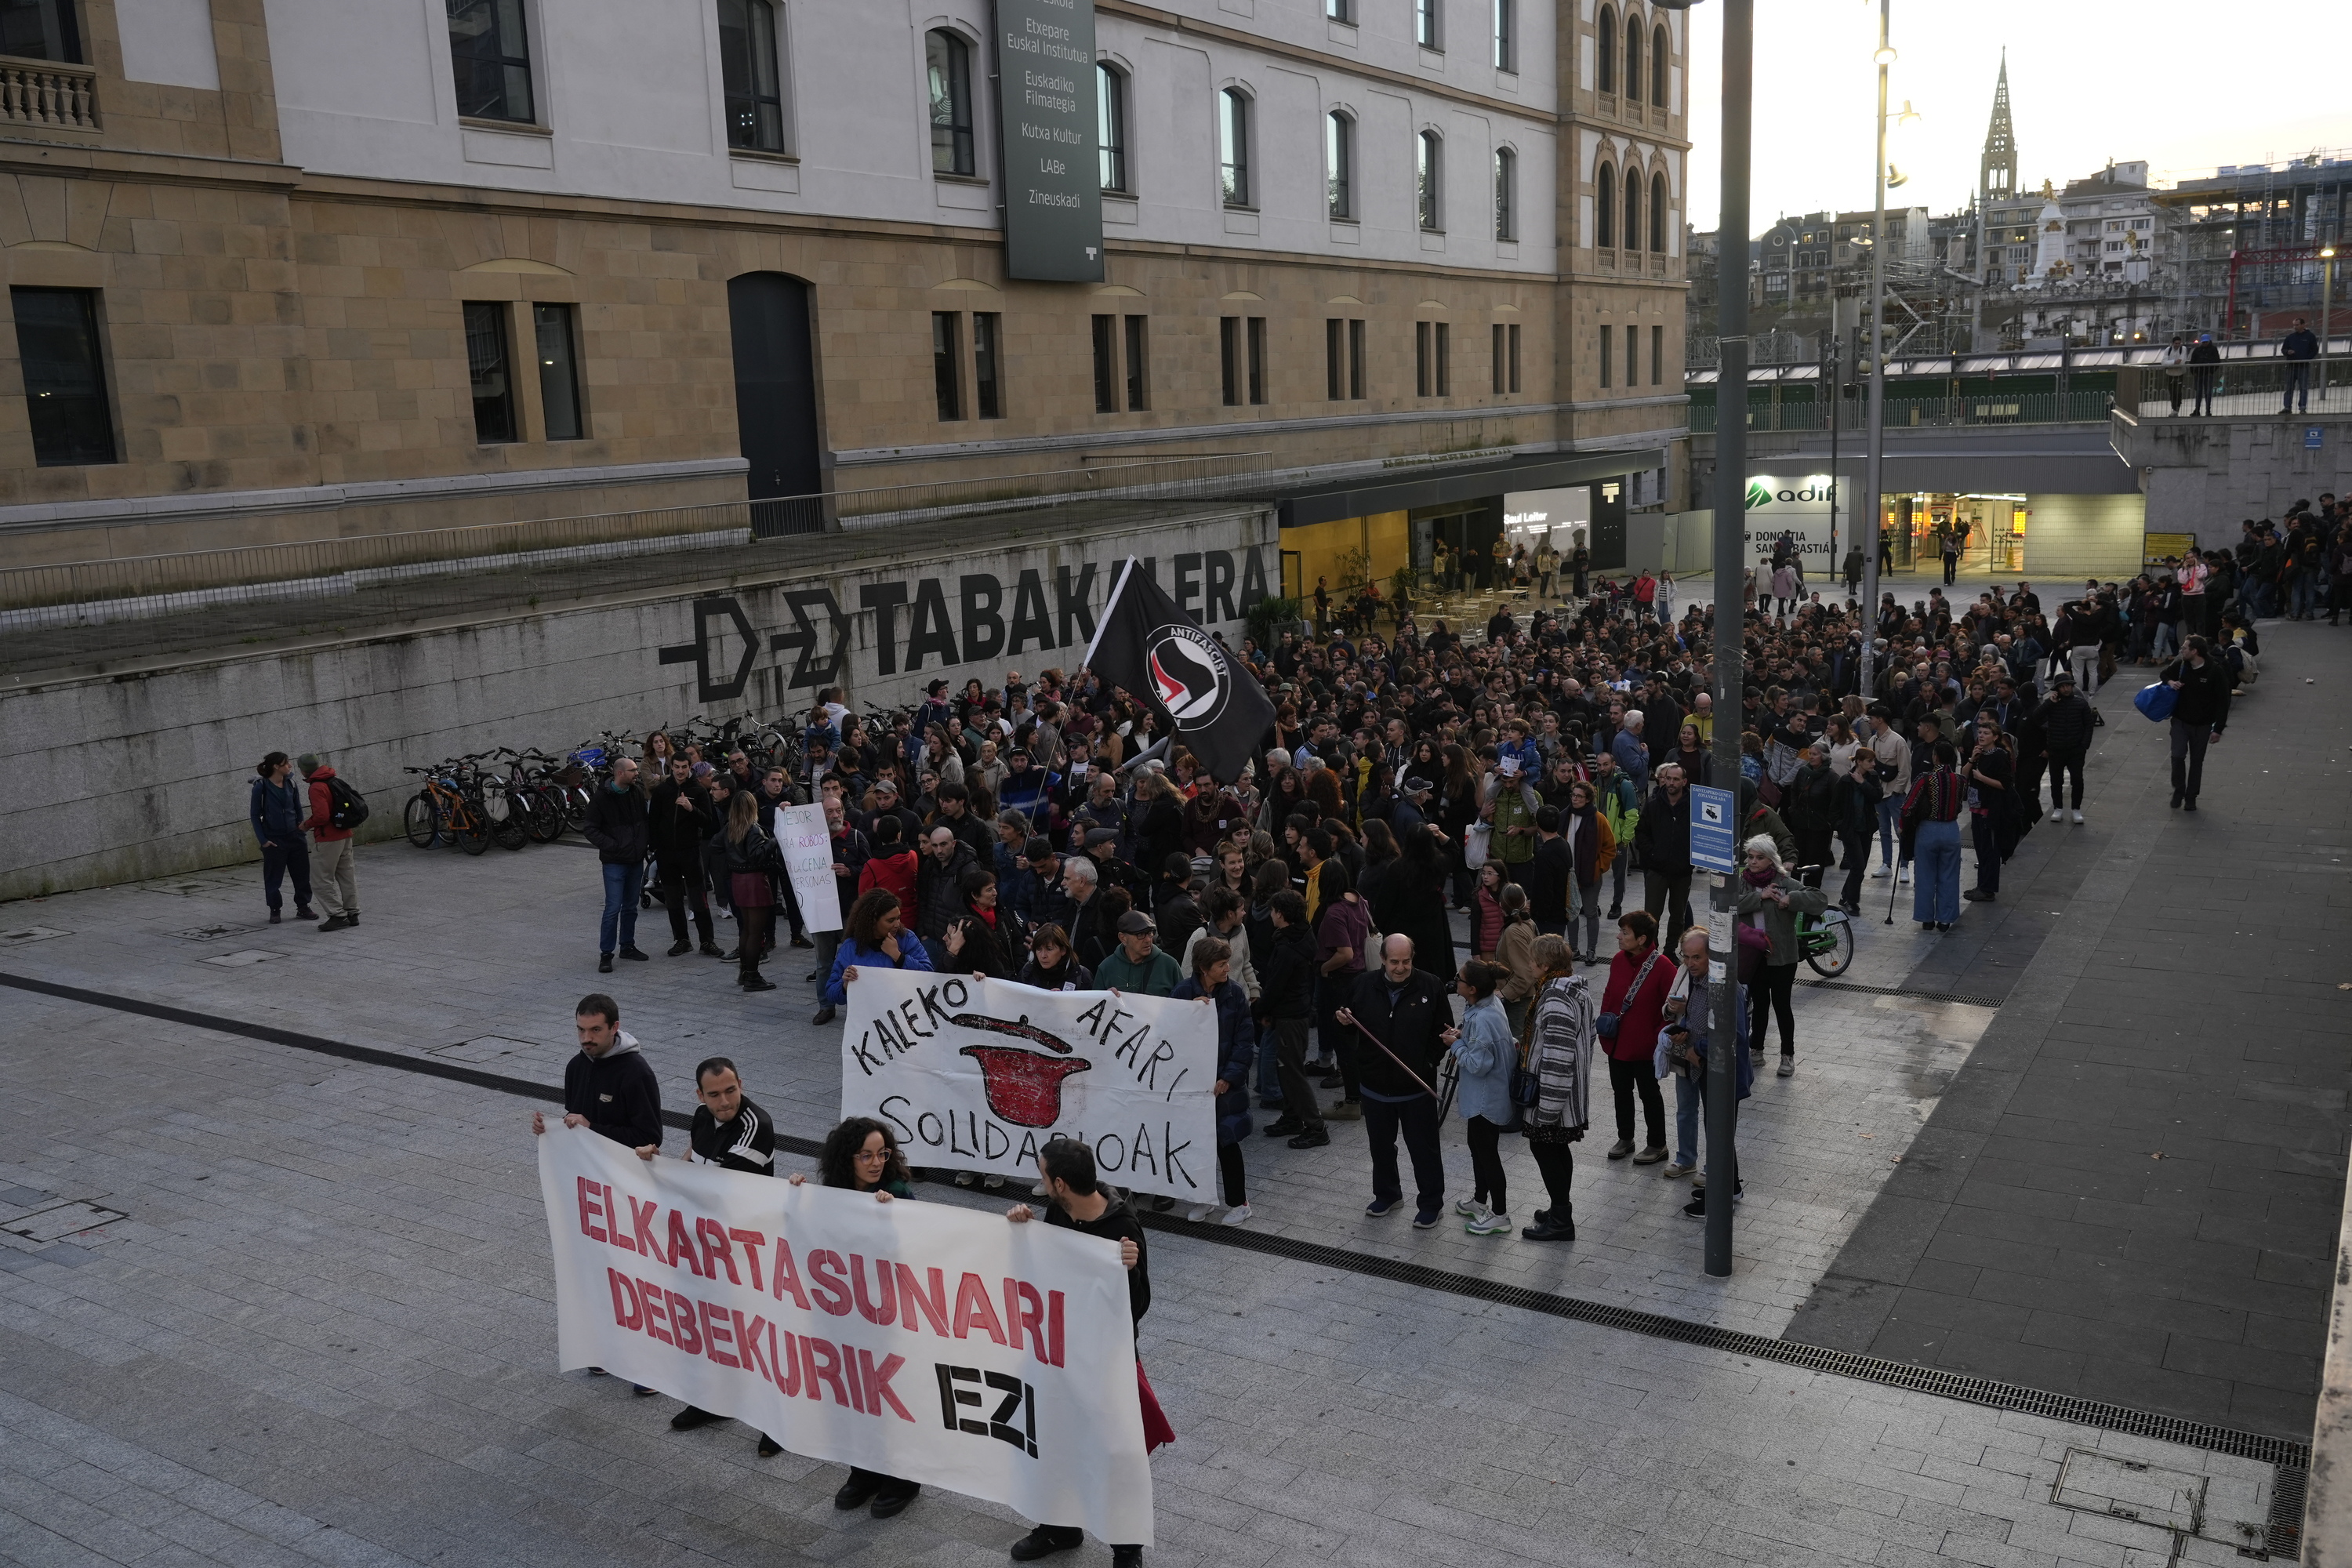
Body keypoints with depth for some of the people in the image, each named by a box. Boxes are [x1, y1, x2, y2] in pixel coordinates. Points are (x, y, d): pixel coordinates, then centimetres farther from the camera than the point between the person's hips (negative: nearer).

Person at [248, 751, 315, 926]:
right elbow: (255, 814, -5)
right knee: (273, 878, 4)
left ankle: (303, 907, 20)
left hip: (295, 837, 4)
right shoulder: (261, 787, -10)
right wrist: (262, 840, -9)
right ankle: (275, 910, 18)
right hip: (274, 840, -4)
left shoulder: (290, 784, 3)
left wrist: (302, 828, 4)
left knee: (302, 874, 7)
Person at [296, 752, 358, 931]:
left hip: (328, 839, -9)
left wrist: (306, 825, -7)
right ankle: (352, 914, 19)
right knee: (346, 875, 14)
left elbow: (321, 816, -26)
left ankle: (337, 915, -4)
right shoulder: (334, 781, 9)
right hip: (345, 835, 9)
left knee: (321, 879, -1)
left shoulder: (317, 788, -18)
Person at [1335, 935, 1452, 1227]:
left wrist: (1447, 1039, -22)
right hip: (1376, 1085, 3)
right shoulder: (1364, 984, -3)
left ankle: (1431, 1204, 22)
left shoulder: (1430, 986, -9)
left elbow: (1444, 1030, -1)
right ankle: (1387, 1195, 39)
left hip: (1417, 1088, -3)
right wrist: (1344, 1020, -9)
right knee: (1381, 1145, 19)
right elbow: (1352, 1022, 13)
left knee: (1424, 1148, 6)